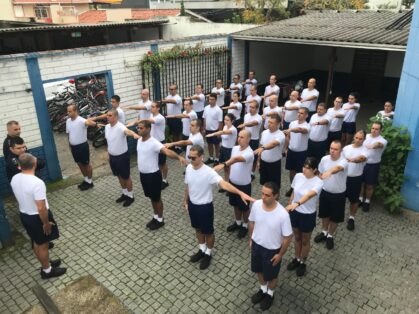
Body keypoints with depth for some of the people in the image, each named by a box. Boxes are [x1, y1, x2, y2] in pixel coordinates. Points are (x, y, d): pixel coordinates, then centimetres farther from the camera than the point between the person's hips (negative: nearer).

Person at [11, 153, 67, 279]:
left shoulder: (14, 179, -6)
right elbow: (41, 208, -28)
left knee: (36, 243, 25)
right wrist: (46, 223, -16)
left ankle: (46, 264, 44)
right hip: (37, 217, -8)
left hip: (24, 215, 8)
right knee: (43, 245, 13)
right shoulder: (37, 183, -31)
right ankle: (47, 271, 31)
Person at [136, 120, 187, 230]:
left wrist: (178, 157, -58)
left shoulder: (154, 143, -25)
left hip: (153, 175, -8)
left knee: (156, 198, 9)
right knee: (151, 197, 22)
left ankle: (160, 220, 28)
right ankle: (156, 217, 40)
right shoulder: (139, 140, 1)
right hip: (143, 174, 8)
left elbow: (167, 151, -40)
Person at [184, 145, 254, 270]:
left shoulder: (208, 172, -29)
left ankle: (208, 253, 40)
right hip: (192, 205, 6)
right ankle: (202, 250, 48)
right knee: (198, 229, 25)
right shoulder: (188, 168, -9)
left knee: (208, 232, 15)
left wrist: (240, 193, -55)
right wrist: (186, 201, 16)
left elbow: (224, 184, -41)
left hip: (205, 207, -6)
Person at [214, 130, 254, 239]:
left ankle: (244, 226, 36)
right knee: (235, 204, 23)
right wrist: (230, 177, 14)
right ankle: (238, 223, 45)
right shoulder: (234, 148, -4)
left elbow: (236, 159, -48)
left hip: (244, 185, -7)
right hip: (233, 182, 7)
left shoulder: (249, 153, -30)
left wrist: (223, 165, -64)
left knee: (244, 207, 14)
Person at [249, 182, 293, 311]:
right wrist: (251, 239, 9)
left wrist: (280, 254, -10)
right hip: (256, 244, 4)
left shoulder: (282, 214, -33)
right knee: (259, 270, 27)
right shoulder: (256, 204, -20)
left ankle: (270, 294, 52)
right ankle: (263, 289, 56)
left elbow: (288, 237, -19)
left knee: (271, 275, 21)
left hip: (272, 250, -4)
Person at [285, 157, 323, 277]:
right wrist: (288, 207, 10)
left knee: (305, 241, 18)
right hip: (295, 212, 4)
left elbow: (309, 195, -43)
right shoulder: (298, 176, -9)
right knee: (297, 238, 24)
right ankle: (296, 259, 46)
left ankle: (302, 263, 40)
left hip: (308, 215, -4)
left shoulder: (318, 182, -25)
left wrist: (296, 204, -59)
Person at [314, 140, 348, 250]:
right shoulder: (324, 159, -9)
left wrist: (329, 172, -71)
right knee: (324, 214, 21)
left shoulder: (343, 162, -25)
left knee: (335, 217, 13)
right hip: (325, 192, 4)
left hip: (338, 194, -4)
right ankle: (324, 232, 45)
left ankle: (330, 236, 36)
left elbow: (337, 168, -50)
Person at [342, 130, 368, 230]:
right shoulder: (346, 148, -1)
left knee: (353, 200, 10)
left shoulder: (364, 150, -14)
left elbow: (362, 158, -37)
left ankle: (351, 218, 28)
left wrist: (351, 160, -57)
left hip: (356, 179, -3)